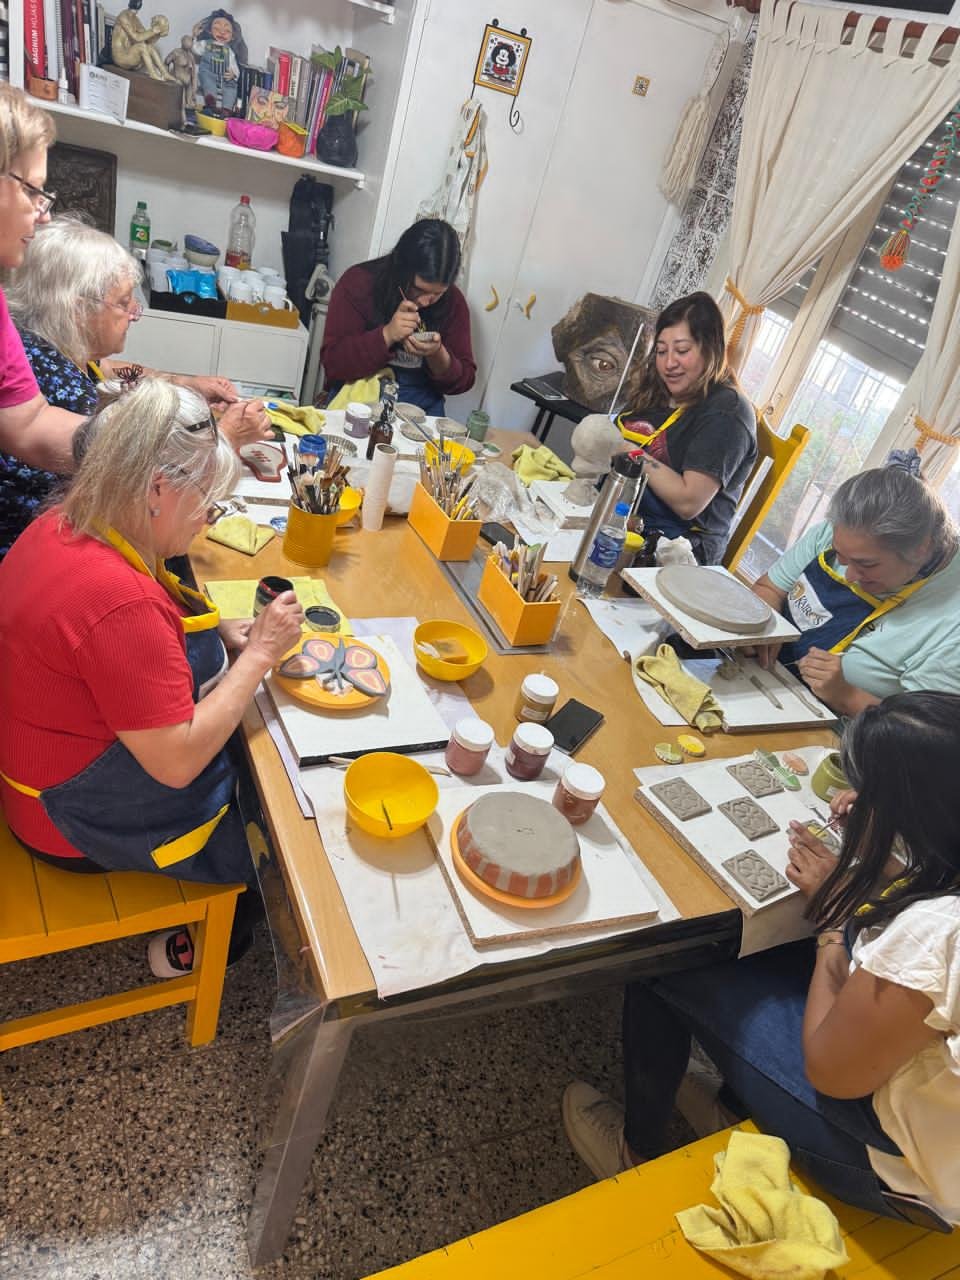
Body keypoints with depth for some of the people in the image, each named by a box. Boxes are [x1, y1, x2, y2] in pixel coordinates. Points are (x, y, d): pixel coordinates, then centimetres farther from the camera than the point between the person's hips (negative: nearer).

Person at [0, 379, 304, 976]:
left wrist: (220, 633, -4)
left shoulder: (61, 527, -6)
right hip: (87, 819, -8)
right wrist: (260, 654, -24)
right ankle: (198, 948, 34)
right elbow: (177, 762, -31)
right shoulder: (119, 601, -36)